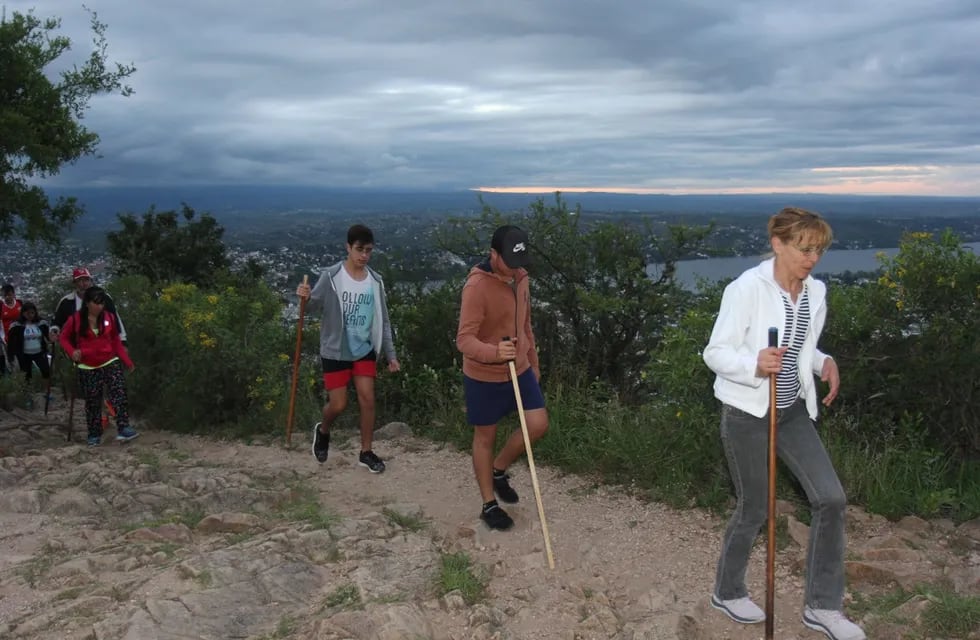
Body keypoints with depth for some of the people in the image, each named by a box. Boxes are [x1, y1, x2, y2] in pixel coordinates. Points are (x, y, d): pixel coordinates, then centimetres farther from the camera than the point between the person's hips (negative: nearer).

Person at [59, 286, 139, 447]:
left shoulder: (109, 317, -3)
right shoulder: (75, 319, -8)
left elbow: (116, 341, 5)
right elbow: (64, 338, 6)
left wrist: (127, 361, 1)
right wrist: (72, 352, -14)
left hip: (110, 363, 1)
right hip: (88, 368, -1)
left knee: (119, 394, -16)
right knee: (92, 402, 7)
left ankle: (123, 429, -19)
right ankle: (94, 435, 19)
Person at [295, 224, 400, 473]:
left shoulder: (375, 281, 0)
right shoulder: (331, 276, -12)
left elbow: (382, 320, 5)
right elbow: (315, 303, -8)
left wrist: (391, 354, 5)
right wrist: (304, 296, -32)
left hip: (365, 350, 3)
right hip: (335, 351, -3)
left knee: (367, 398, -1)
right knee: (338, 404, 0)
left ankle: (366, 452, 14)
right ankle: (322, 431, 33)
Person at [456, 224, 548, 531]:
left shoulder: (520, 278, 1)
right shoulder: (477, 286, -24)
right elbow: (464, 339, -28)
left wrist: (533, 361, 20)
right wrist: (494, 351, -46)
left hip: (520, 370, 7)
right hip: (484, 377, -7)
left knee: (538, 425, 2)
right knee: (485, 438, 8)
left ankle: (499, 470, 27)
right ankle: (489, 505, 23)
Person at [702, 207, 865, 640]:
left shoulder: (816, 292, 4)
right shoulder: (746, 289, -17)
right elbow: (715, 352, -16)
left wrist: (824, 363, -5)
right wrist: (755, 365, -35)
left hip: (793, 411, 6)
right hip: (747, 413, -6)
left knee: (831, 498, -2)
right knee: (754, 510, 6)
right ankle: (727, 592, 32)